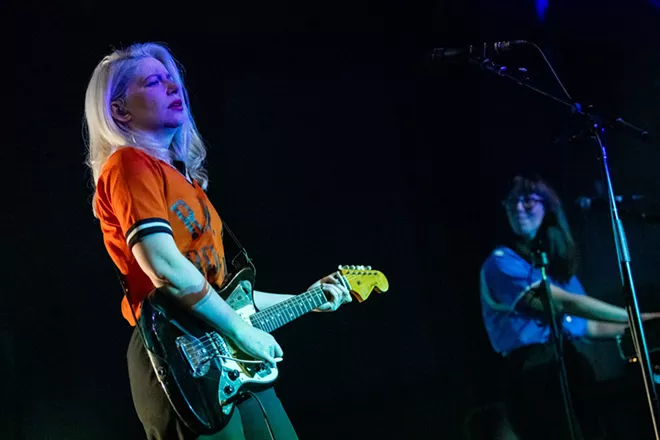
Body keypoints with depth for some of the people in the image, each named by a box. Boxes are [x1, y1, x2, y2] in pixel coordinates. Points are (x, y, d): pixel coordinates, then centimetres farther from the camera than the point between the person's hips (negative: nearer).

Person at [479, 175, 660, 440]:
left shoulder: (557, 265, 21)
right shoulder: (501, 263, -3)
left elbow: (587, 326, 22)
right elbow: (566, 304, -12)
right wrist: (638, 317, -8)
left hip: (571, 366, 7)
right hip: (533, 375, -7)